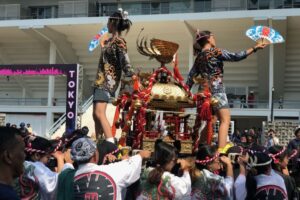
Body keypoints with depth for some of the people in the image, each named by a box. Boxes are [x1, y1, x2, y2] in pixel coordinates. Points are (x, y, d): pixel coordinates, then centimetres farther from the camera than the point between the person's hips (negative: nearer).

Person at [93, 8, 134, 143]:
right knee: (95, 115, 11)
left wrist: (132, 76, -29)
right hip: (101, 81, 10)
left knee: (99, 113, -20)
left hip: (108, 82, -10)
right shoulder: (110, 40, 15)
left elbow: (125, 62, -22)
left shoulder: (119, 42, -12)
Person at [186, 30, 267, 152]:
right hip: (217, 89, -8)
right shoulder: (215, 52, -6)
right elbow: (236, 57, -12)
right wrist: (255, 48, -9)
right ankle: (221, 150, -20)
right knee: (225, 120, -8)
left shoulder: (199, 56, 14)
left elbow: (191, 76, 14)